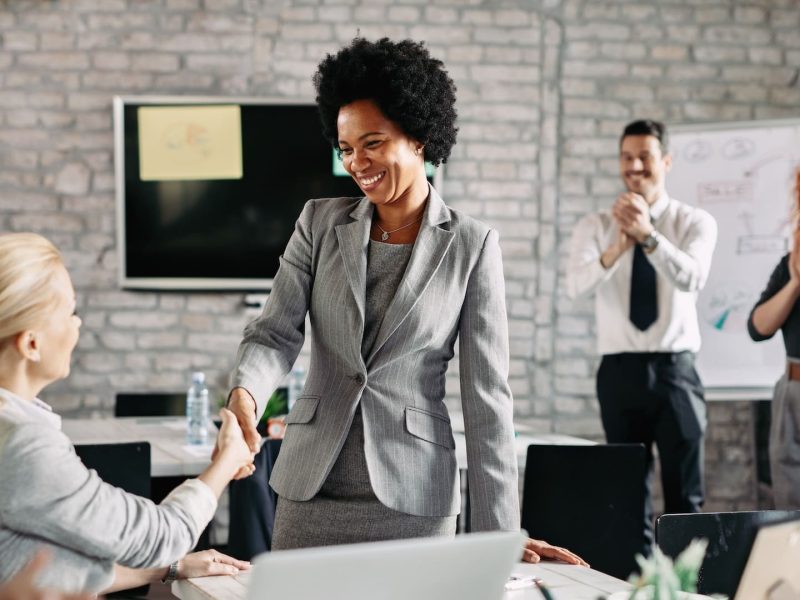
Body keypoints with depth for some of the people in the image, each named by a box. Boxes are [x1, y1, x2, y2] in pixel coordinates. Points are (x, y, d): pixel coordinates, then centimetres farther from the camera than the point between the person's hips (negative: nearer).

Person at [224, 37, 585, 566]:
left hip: (414, 502, -2)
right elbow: (275, 334, 0)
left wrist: (500, 531, -8)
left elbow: (486, 393, -4)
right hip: (311, 492, 2)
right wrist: (245, 392, -24)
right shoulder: (321, 222, 5)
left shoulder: (472, 245, -2)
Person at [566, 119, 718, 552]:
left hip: (675, 369, -1)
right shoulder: (596, 226, 4)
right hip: (620, 369, 2)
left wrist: (648, 235, -34)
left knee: (685, 492, 1)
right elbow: (576, 284, -15)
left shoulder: (696, 222, 1)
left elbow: (692, 279, -19)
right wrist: (617, 248, -34)